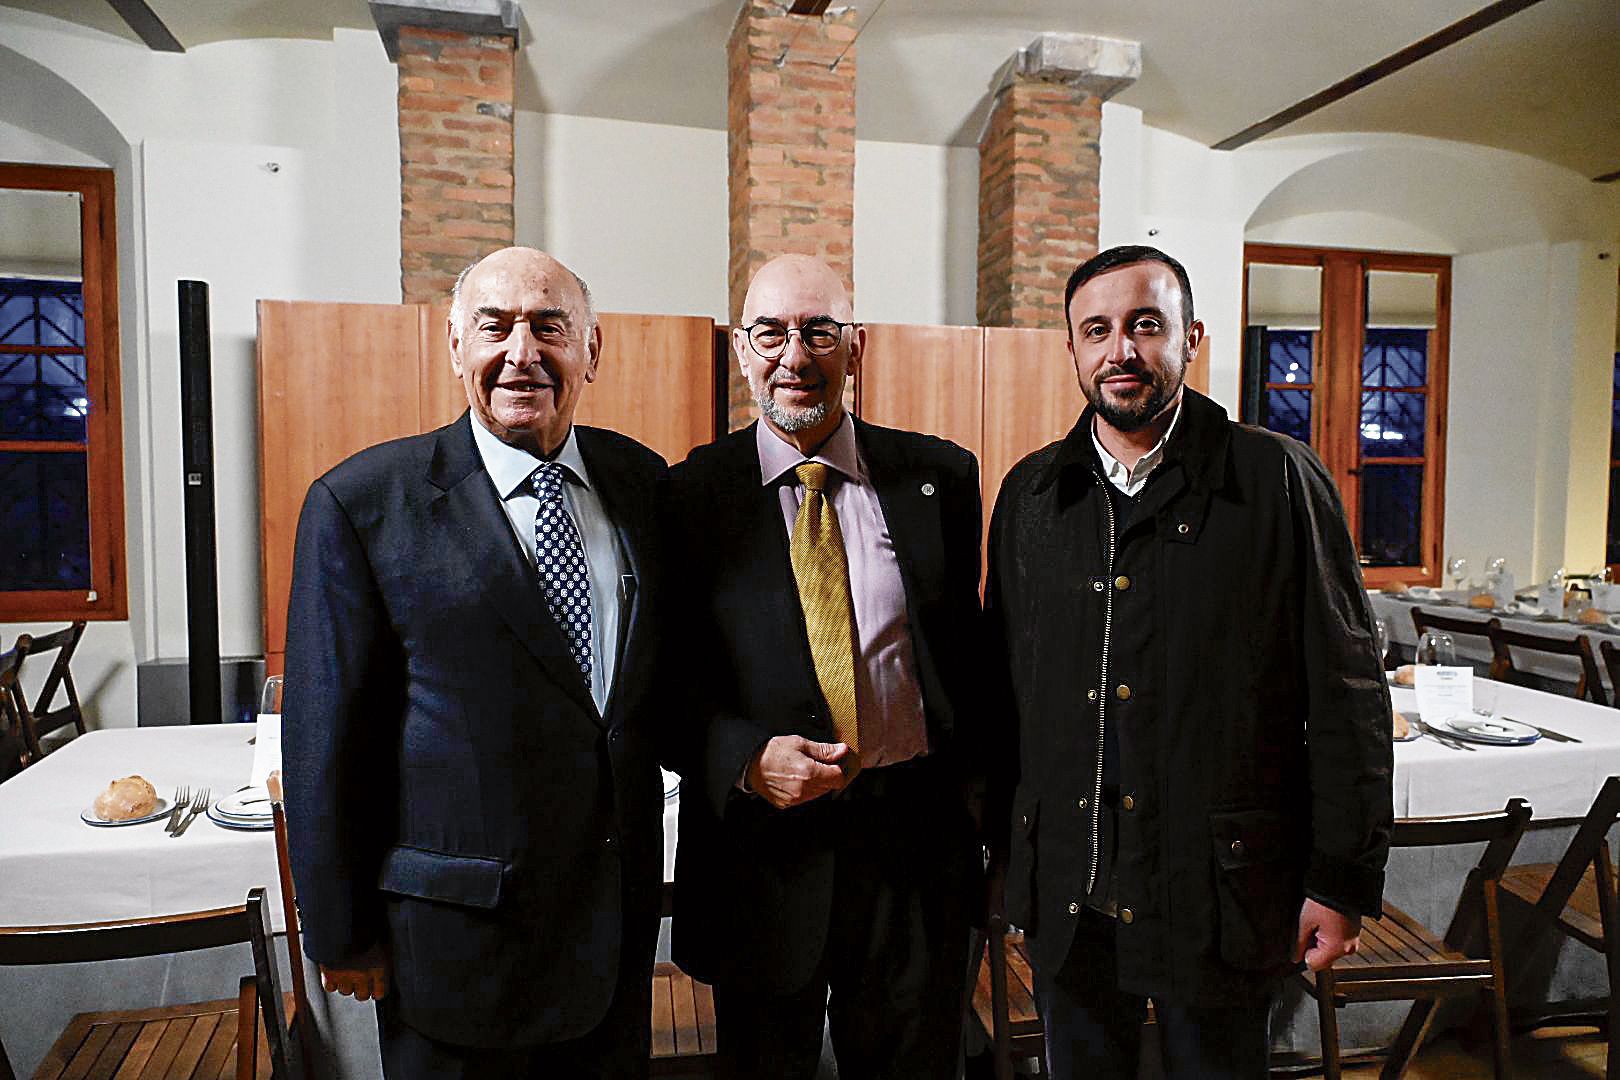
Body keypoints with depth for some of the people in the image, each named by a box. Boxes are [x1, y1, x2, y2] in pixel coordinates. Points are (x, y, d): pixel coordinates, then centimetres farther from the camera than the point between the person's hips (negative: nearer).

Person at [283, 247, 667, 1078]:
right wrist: (341, 932, -5)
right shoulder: (363, 503, -12)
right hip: (458, 927, -4)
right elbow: (325, 739, -9)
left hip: (621, 915, 4)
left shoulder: (641, 479, 0)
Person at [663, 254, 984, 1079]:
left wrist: (984, 810, 4)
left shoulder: (941, 478, 0)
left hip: (916, 836, 2)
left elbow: (968, 653, 5)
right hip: (762, 839, -1)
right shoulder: (690, 496, -5)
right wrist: (746, 758, -19)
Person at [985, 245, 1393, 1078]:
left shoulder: (1278, 481, -6)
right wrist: (1000, 841, 9)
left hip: (1221, 885, -3)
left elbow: (1347, 696, -5)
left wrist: (1344, 882, -5)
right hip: (1064, 889, 3)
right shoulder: (1030, 493, 4)